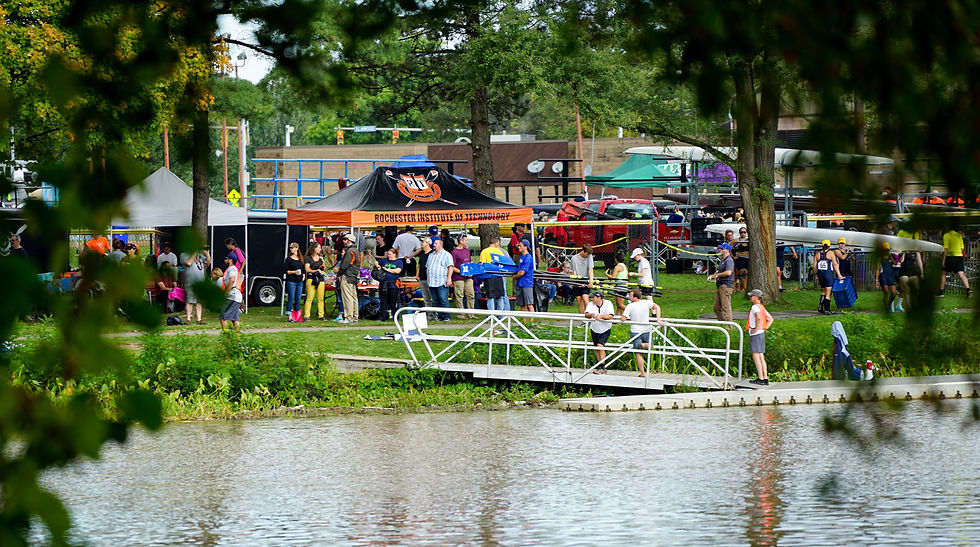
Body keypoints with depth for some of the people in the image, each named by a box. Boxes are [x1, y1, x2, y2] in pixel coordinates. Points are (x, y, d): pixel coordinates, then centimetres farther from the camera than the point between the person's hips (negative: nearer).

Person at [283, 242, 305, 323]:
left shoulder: (300, 258, 13)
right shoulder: (288, 259, -1)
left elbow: (303, 269, 23)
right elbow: (285, 270, -6)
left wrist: (303, 275, 6)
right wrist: (294, 272, -16)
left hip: (299, 281, 5)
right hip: (291, 281, -5)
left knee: (298, 299, 6)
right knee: (291, 298, -7)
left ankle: (296, 316, 11)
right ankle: (290, 317, -6)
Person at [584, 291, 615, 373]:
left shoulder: (608, 304, -14)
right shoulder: (590, 305, -7)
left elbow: (610, 316, -24)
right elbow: (586, 315, -20)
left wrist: (601, 316, -40)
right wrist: (591, 315, -43)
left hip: (605, 330, -4)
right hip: (594, 329, 4)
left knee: (600, 346, -20)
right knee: (597, 349, 9)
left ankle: (602, 367, -17)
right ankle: (601, 367, 21)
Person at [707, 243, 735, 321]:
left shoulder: (729, 261, -12)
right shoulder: (723, 260, 21)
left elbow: (728, 272, -26)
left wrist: (717, 275, -13)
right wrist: (712, 276, 12)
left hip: (726, 286, -11)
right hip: (719, 286, 11)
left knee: (725, 307, -10)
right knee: (717, 307, 13)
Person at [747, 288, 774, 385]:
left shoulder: (755, 307, -12)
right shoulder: (762, 307, 16)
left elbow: (759, 317, -31)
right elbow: (770, 319, 23)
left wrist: (756, 328, -21)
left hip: (755, 334, -9)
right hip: (762, 334, 9)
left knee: (756, 356, -7)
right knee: (761, 356, 10)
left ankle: (760, 378, -10)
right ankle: (765, 378, 8)